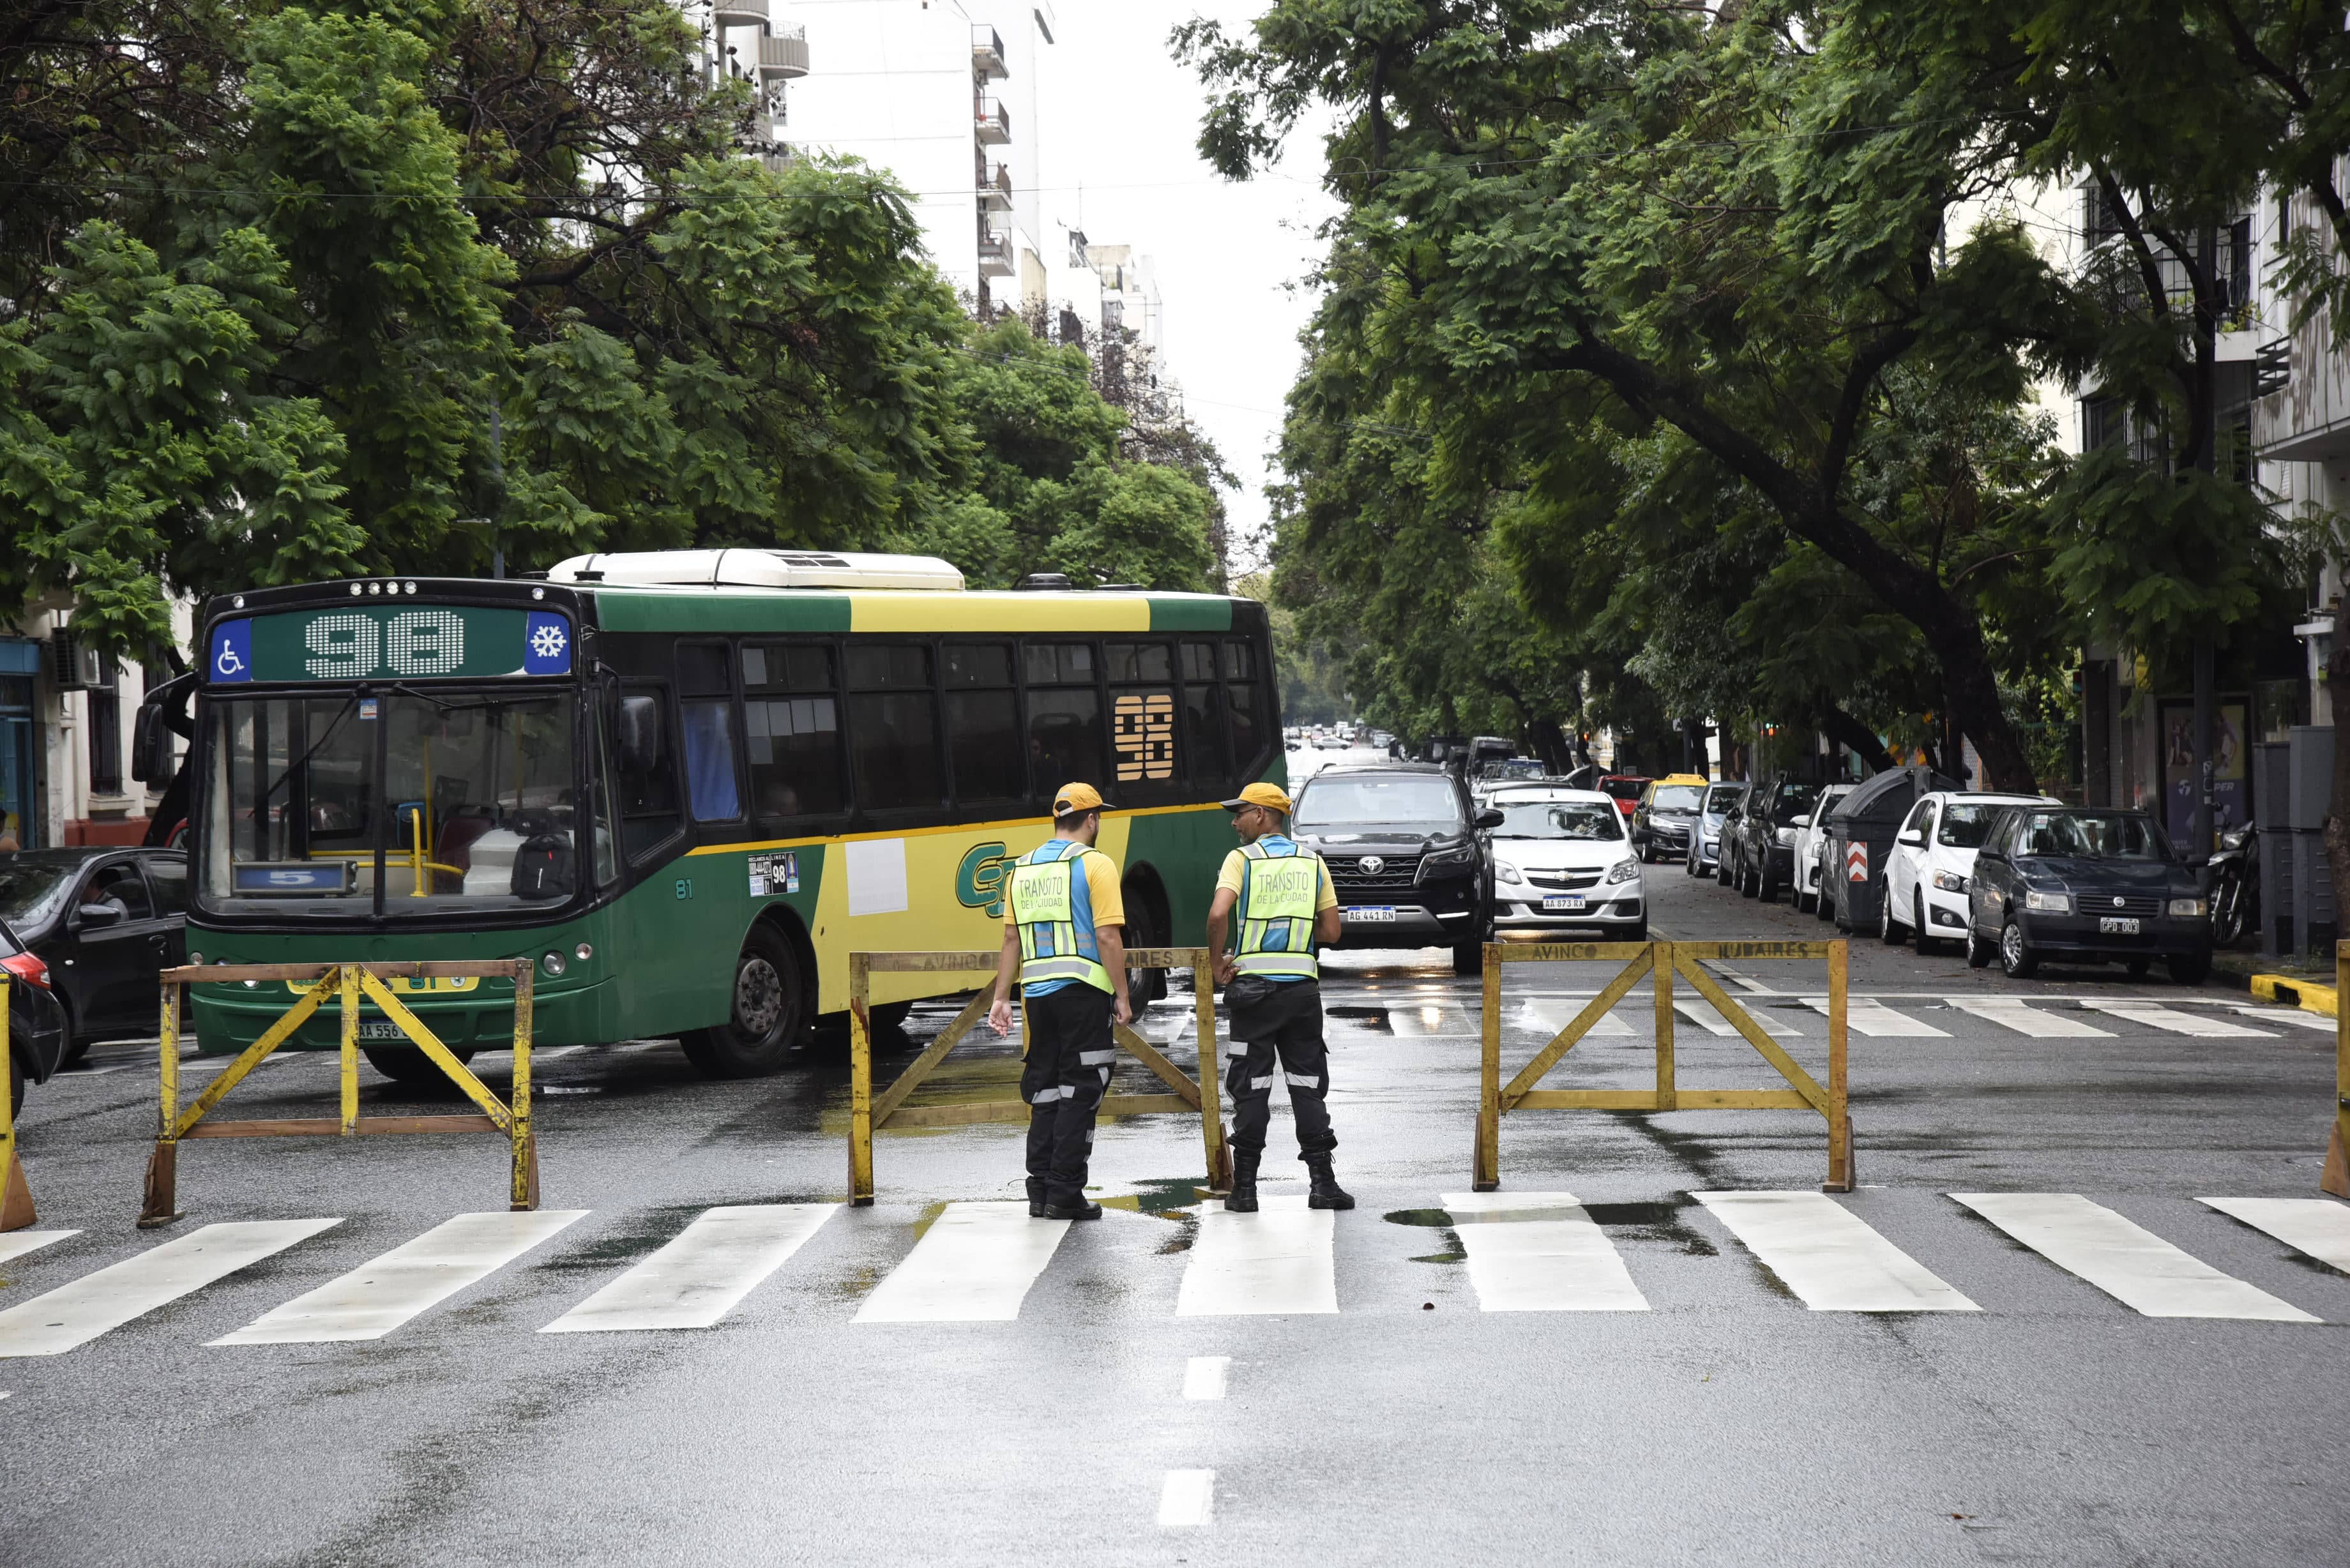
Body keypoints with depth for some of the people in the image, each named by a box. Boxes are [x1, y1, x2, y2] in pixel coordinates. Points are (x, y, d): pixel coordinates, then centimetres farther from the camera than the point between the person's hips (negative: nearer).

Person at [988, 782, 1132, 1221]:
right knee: (1079, 1091, -1)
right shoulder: (1094, 864, -6)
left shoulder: (1022, 869, 12)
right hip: (1082, 989, -6)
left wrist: (1001, 998, 14)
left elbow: (1012, 940, 12)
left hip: (1037, 989, 6)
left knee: (1045, 1088, 13)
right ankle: (1065, 1195, -3)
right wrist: (1122, 996, -7)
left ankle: (1040, 1192, 12)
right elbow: (1107, 938, -12)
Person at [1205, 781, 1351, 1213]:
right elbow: (1331, 931, 7)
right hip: (1303, 985, 3)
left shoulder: (1242, 859, -4)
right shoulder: (1312, 862, 8)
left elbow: (1218, 914, -20)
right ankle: (1323, 1182, 4)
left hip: (1254, 985, -3)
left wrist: (1218, 963, -7)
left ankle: (1245, 1188, 4)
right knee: (1308, 1085, 8)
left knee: (1251, 1088, 3)